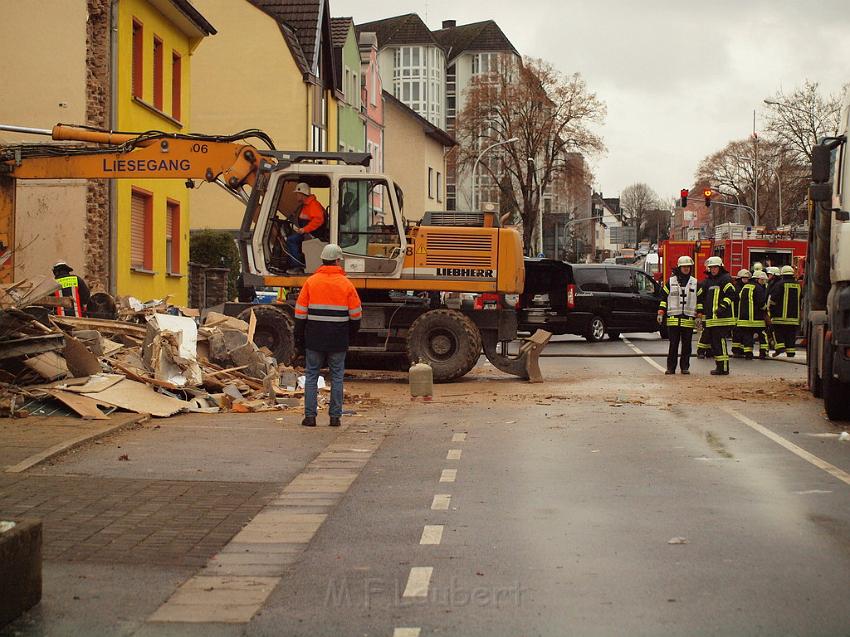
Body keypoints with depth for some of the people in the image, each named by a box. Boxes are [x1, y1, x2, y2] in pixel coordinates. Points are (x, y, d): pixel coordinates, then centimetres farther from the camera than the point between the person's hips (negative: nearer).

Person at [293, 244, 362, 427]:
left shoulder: (311, 282, 0)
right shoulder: (346, 284, -1)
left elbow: (300, 313, 1)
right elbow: (356, 315, 3)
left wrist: (299, 338, 8)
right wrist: (350, 335, 19)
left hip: (314, 339, 0)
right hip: (338, 340, 0)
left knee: (311, 376, 7)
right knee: (337, 377, 7)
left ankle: (310, 415, 3)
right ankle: (335, 416, 6)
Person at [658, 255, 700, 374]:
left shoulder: (695, 283, 9)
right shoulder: (671, 282, 7)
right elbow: (664, 298, 9)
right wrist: (661, 313, 1)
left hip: (688, 320, 1)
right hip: (673, 319, -1)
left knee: (686, 345, 4)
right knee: (673, 345, 0)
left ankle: (685, 367, 10)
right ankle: (671, 367, 3)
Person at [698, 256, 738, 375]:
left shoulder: (725, 279, -4)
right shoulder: (708, 281, 20)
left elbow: (731, 294, -15)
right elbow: (700, 296, 26)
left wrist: (723, 307, -22)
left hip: (722, 318, -9)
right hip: (710, 318, 9)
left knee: (720, 342, -12)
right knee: (713, 343, 10)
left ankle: (724, 367, -11)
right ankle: (719, 366, 17)